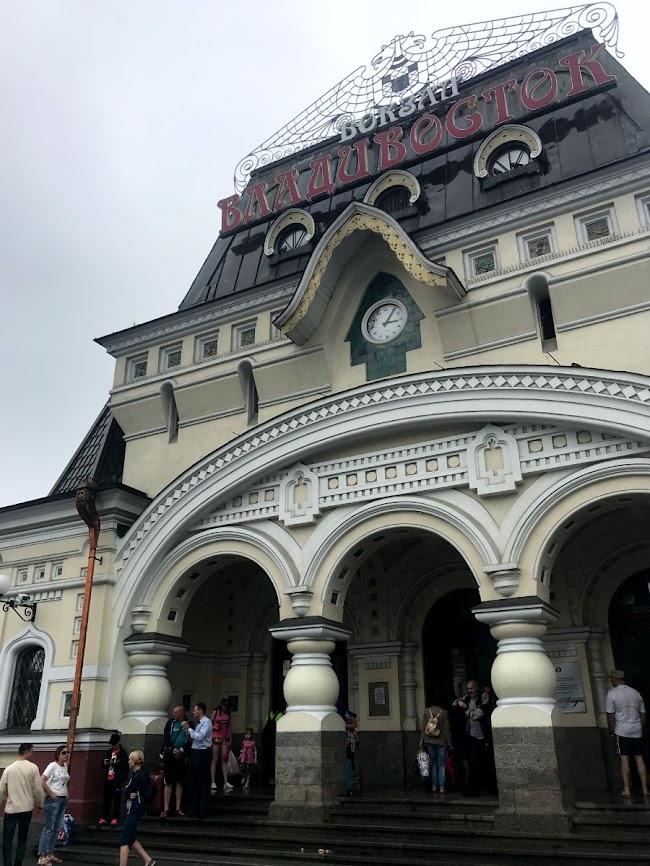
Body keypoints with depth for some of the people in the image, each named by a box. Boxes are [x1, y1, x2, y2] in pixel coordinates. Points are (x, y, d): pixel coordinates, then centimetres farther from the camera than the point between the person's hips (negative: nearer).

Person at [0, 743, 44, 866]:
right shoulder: (33, 767, -6)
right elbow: (38, 789, -6)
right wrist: (39, 804, 10)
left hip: (11, 808, 0)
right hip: (26, 808, 0)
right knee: (22, 838, 13)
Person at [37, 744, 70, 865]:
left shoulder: (66, 766, 9)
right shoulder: (53, 765, -13)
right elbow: (42, 781, -20)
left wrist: (66, 793, 8)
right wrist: (51, 794, -18)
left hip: (63, 800, 7)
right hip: (53, 799, -7)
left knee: (57, 828, 10)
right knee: (48, 828, -5)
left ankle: (50, 854, 19)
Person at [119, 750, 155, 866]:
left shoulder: (138, 775, -17)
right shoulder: (137, 774, 13)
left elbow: (126, 792, -16)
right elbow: (126, 789, 7)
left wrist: (129, 794, 3)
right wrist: (130, 794, -11)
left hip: (134, 809, -10)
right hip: (132, 808, 10)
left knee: (124, 840, -7)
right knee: (130, 839, 14)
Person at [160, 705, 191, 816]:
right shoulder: (171, 722, 2)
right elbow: (165, 737, -2)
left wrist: (181, 750, -12)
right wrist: (172, 750, -12)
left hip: (182, 756, 1)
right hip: (169, 755, -1)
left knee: (180, 783, 6)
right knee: (168, 782, -1)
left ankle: (178, 808, 13)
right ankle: (166, 809, 2)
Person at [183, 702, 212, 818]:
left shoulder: (206, 722, -12)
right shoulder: (199, 722, 13)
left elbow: (199, 737, -23)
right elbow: (193, 738, 14)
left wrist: (188, 728, -17)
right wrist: (187, 730, 1)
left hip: (202, 753, -9)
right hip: (194, 752, 9)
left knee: (203, 782, -2)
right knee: (195, 782, 16)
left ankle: (203, 811, 4)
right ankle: (195, 809, 26)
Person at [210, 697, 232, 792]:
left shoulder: (228, 715, 10)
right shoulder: (215, 712, 1)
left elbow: (229, 727, 12)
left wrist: (229, 740, 8)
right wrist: (215, 727, -17)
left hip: (225, 738, 3)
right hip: (216, 737, -3)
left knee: (225, 760, -1)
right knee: (215, 759, -3)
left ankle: (226, 782, -4)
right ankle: (213, 782, -2)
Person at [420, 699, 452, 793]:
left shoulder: (427, 711, 0)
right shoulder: (444, 712, -6)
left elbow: (423, 726, 1)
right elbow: (447, 729, -4)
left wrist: (422, 739, 6)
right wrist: (449, 743, 3)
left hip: (429, 741, 2)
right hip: (441, 742, -2)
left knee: (433, 764, 12)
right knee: (441, 765, 5)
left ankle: (434, 786, 11)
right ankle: (442, 787, 2)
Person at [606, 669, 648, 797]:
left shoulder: (612, 693, -6)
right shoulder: (636, 693, 9)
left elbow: (610, 716, -7)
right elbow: (643, 714, 12)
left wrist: (611, 731, 5)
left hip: (622, 731, -4)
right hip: (637, 731, 4)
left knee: (624, 759, -2)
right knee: (639, 759, 8)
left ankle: (626, 789, -4)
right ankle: (645, 789, 9)